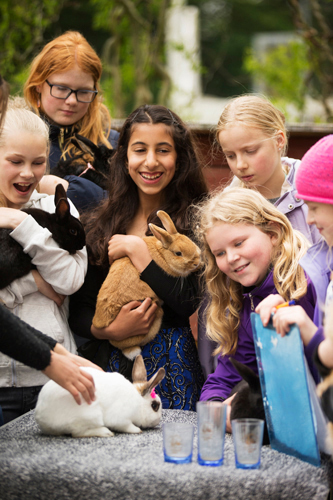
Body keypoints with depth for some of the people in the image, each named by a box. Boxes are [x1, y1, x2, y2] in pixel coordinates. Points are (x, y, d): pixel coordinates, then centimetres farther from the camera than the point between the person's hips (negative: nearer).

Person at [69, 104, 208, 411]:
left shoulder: (195, 221, -3)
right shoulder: (99, 226, 8)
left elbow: (190, 302, -15)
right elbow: (79, 311, 9)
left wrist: (135, 248, -11)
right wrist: (111, 330, -11)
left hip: (175, 369, -3)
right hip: (114, 365, 3)